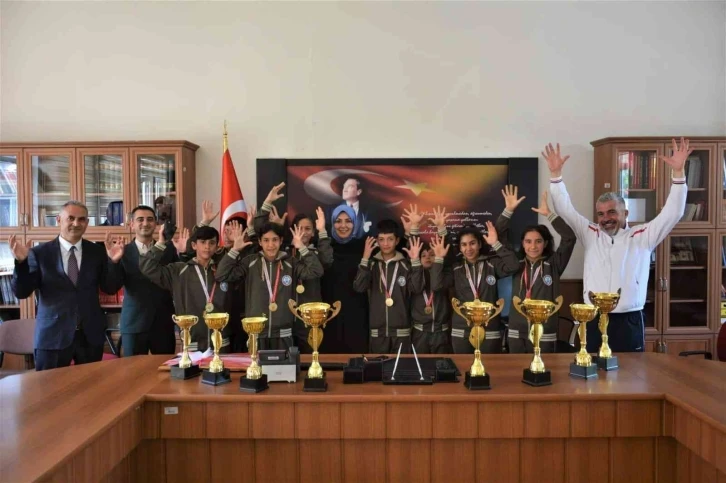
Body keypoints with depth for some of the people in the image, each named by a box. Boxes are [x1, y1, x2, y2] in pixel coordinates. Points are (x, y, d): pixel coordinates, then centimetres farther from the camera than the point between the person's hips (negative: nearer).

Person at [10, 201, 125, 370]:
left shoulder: (97, 251, 4)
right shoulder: (40, 253, -3)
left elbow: (110, 289, 2)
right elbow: (21, 292, -5)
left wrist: (114, 261, -16)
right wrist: (21, 262, -21)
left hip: (91, 334, 3)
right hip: (52, 335, -2)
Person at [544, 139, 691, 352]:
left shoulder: (642, 236, 5)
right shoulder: (591, 235, 9)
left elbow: (672, 213, -1)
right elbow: (565, 210, 6)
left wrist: (678, 172, -9)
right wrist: (555, 174, -3)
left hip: (629, 322, -1)